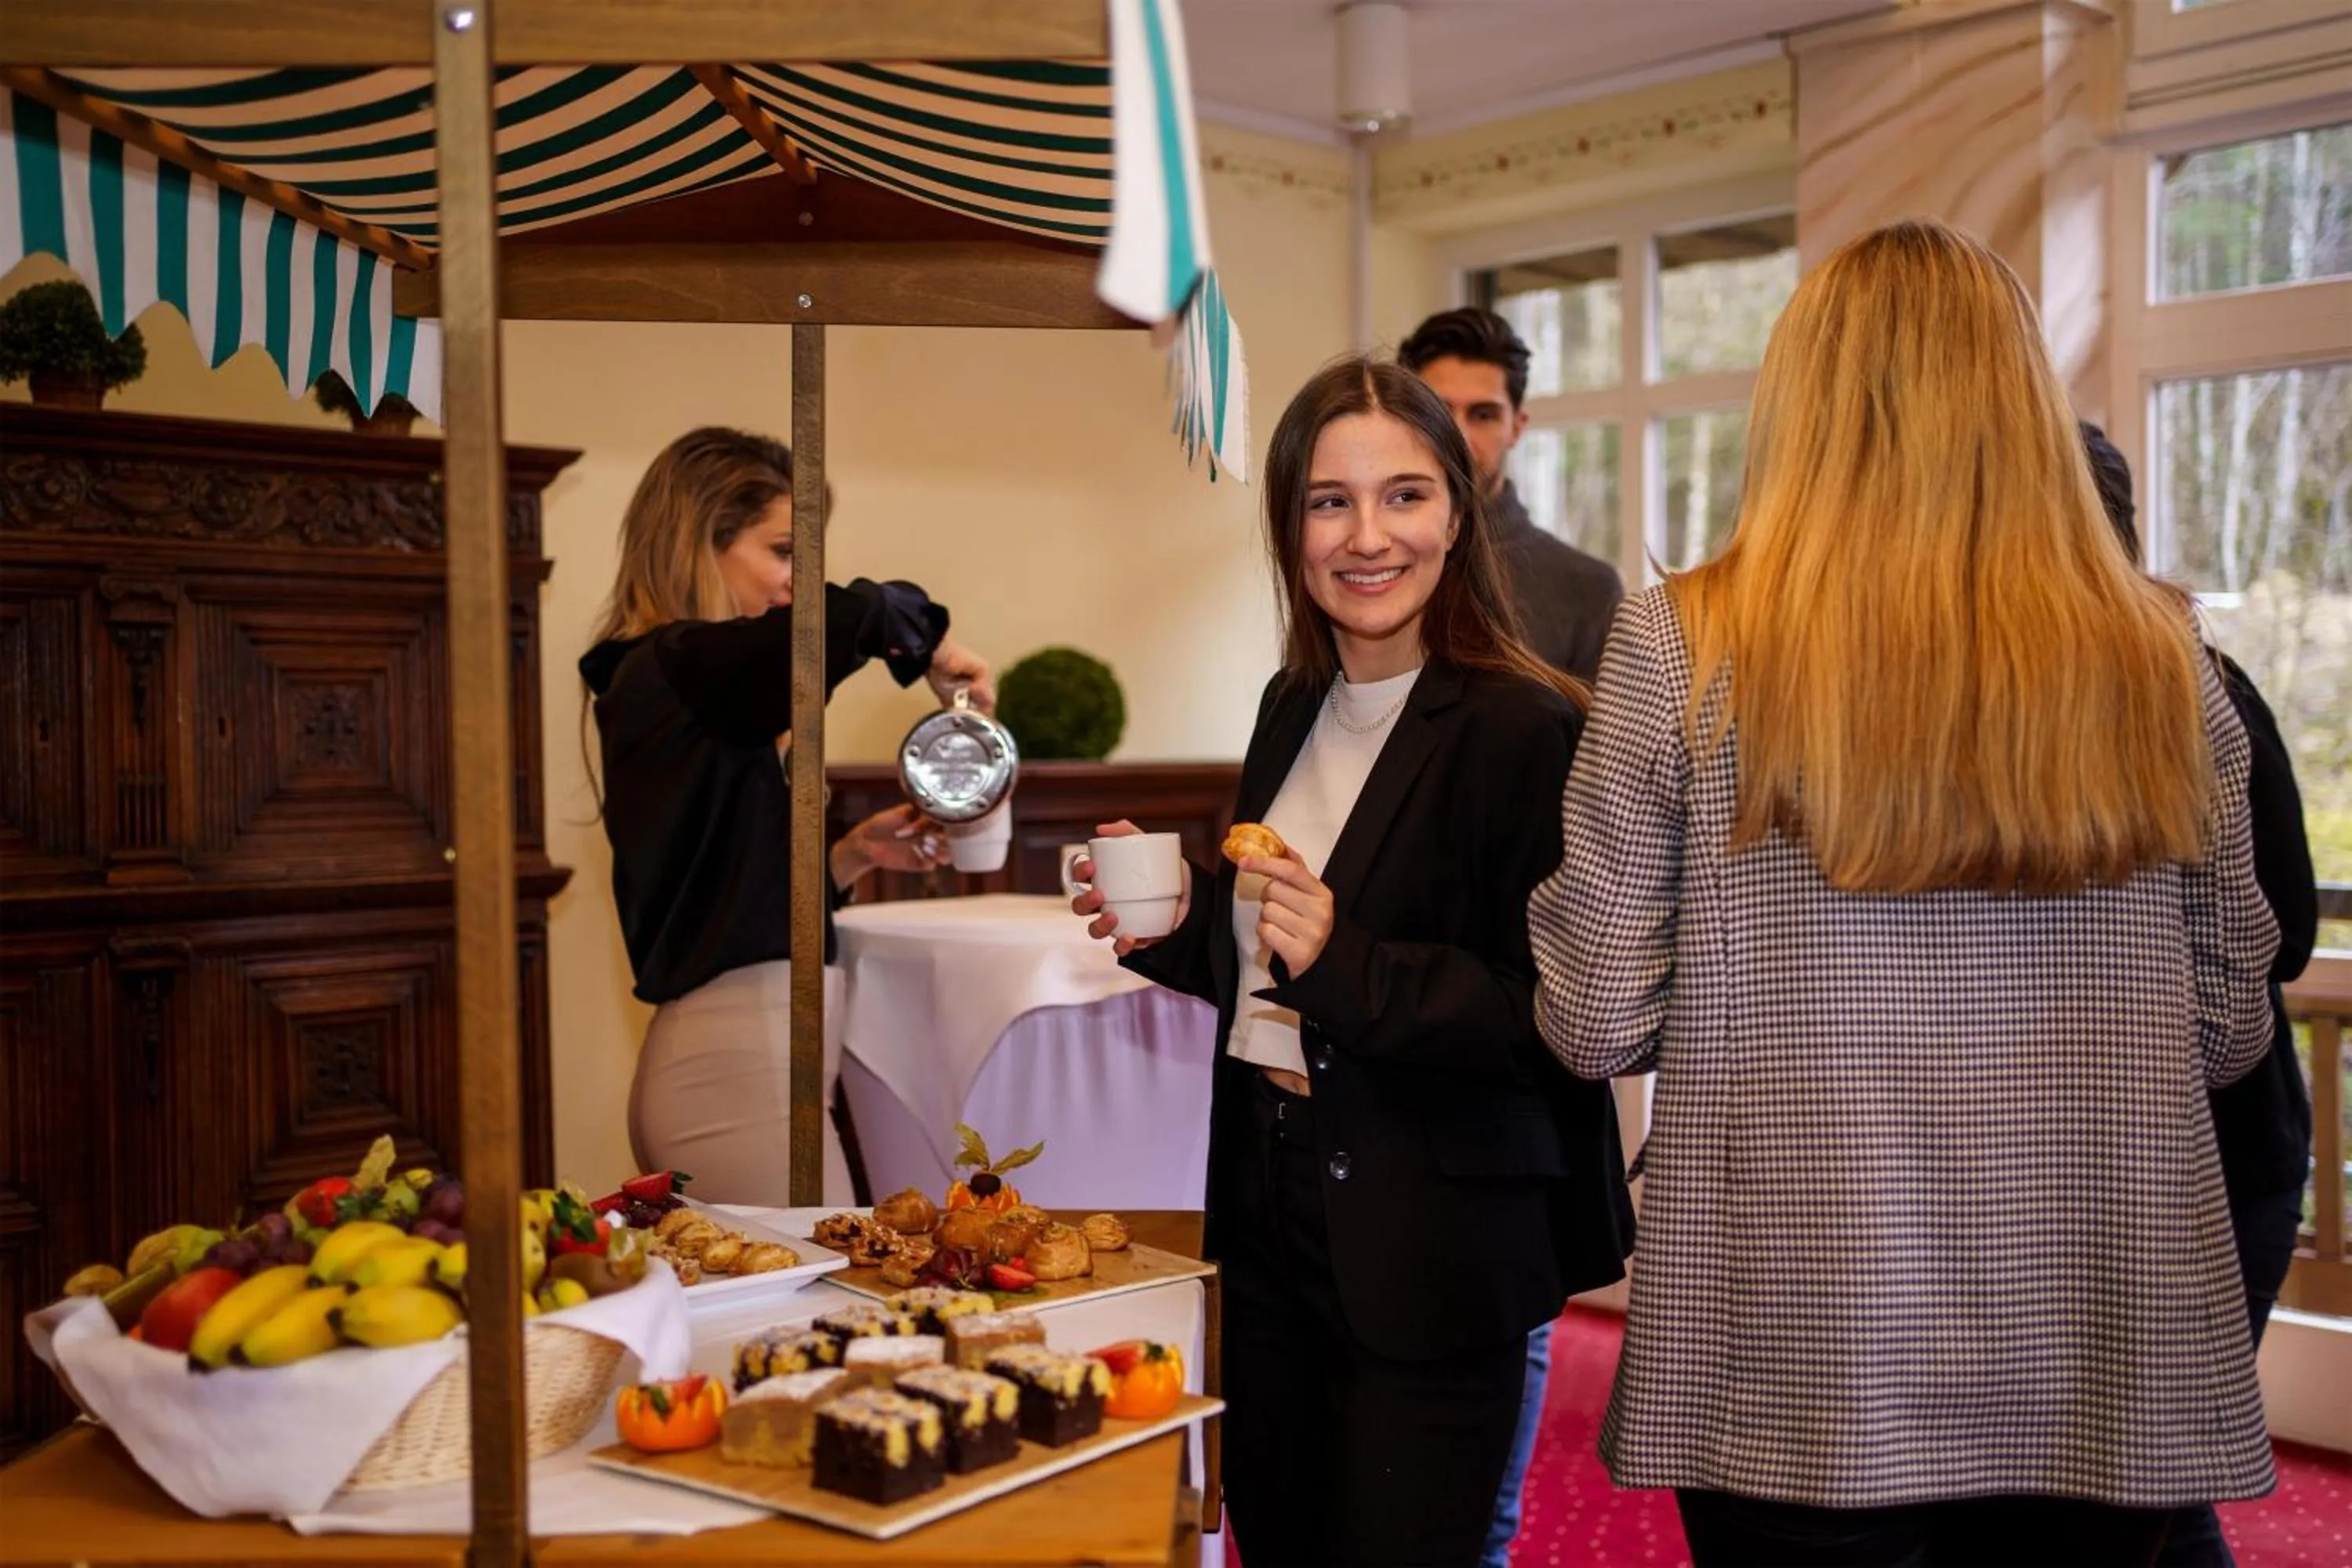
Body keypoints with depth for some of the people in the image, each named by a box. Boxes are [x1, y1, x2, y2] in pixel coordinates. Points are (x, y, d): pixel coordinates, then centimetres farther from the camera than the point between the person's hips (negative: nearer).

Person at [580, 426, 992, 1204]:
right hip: (739, 1070, -9)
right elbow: (854, 616, -29)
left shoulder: (665, 679, 16)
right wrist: (932, 649, -10)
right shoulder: (676, 670, -12)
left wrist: (852, 854, 10)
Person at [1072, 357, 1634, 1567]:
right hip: (1269, 1211, 7)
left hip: (1432, 1254, -7)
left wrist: (1346, 967, -27)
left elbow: (1563, 1022, -18)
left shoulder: (1527, 730, -16)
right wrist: (1174, 918, -1)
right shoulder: (1295, 707, 7)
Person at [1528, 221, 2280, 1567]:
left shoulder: (1686, 645, -11)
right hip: (2111, 1356, 3)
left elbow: (1600, 1024, -7)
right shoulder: (2160, 662, -3)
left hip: (1801, 1362, -2)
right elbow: (2227, 1027, 7)